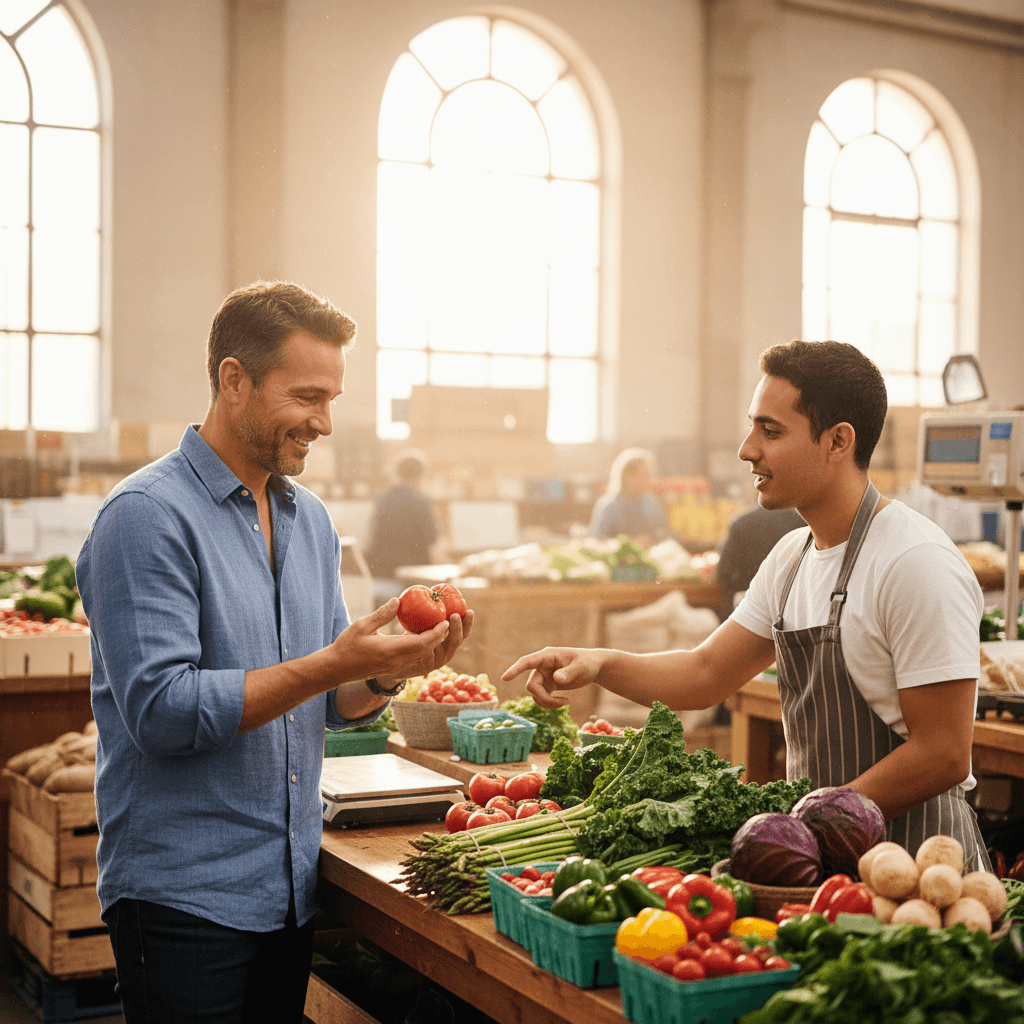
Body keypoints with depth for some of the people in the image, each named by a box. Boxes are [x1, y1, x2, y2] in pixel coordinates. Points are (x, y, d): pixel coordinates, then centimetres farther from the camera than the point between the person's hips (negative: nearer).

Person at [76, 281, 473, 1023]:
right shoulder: (147, 516, -13)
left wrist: (387, 671, -9)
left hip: (294, 889, 7)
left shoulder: (312, 521, 10)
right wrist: (333, 664, -24)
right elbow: (161, 712, -21)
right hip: (185, 898, -7)